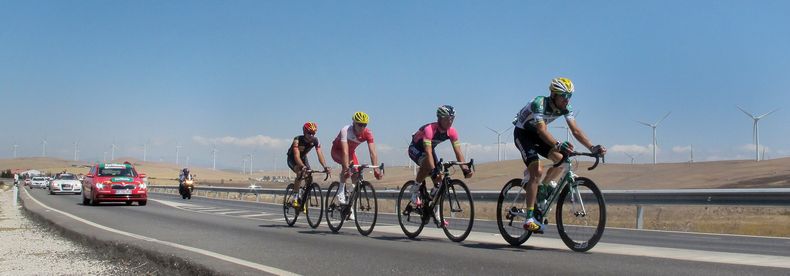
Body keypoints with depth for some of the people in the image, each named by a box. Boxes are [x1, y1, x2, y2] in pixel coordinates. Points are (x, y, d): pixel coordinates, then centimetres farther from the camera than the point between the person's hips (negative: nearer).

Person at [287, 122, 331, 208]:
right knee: (300, 173, -31)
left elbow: (320, 154, -29)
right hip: (292, 158, -5)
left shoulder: (316, 141, -21)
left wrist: (325, 166, -47)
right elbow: (296, 156, -44)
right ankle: (295, 198, -23)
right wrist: (302, 166, -62)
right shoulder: (298, 140, -33)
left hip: (303, 157, 5)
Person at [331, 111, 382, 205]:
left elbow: (373, 152, -31)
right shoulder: (345, 130, -37)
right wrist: (346, 168, -56)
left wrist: (376, 169, -42)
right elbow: (345, 151, -46)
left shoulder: (368, 133, -26)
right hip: (337, 151, -4)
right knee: (348, 165, -33)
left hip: (351, 151, 5)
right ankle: (341, 192, -19)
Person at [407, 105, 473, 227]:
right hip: (415, 148, -6)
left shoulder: (452, 132, -19)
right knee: (427, 164, -38)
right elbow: (428, 152, -45)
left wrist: (465, 169, -35)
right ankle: (415, 192, -16)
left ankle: (436, 213, 4)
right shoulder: (429, 129, -36)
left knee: (439, 178, -7)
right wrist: (434, 171, -56)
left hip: (429, 148, 6)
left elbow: (458, 152, -21)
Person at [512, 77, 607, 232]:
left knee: (561, 160, -16)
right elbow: (542, 130, -44)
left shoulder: (565, 108, -12)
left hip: (536, 133, 7)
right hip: (522, 133, -7)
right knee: (537, 171, -23)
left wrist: (592, 148, -31)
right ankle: (529, 219, -22)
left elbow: (576, 131, -16)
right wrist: (558, 145, -60)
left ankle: (546, 185, 16)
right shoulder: (539, 103, -32)